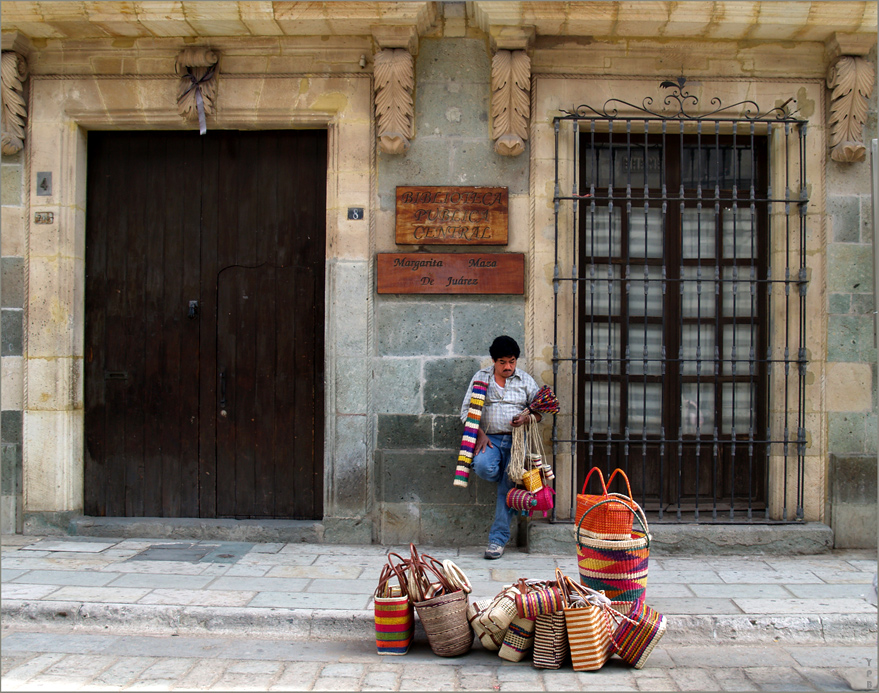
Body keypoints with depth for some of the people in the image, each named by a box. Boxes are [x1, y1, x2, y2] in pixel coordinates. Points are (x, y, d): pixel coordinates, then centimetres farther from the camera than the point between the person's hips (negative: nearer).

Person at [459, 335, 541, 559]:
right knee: (483, 467, -31)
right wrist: (479, 434, -11)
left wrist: (527, 417, -12)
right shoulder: (481, 377, 9)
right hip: (489, 438, 0)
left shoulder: (525, 379, 12)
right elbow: (466, 410, 5)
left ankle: (498, 539, -2)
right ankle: (510, 480, 4)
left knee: (506, 489, -10)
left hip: (517, 440, 0)